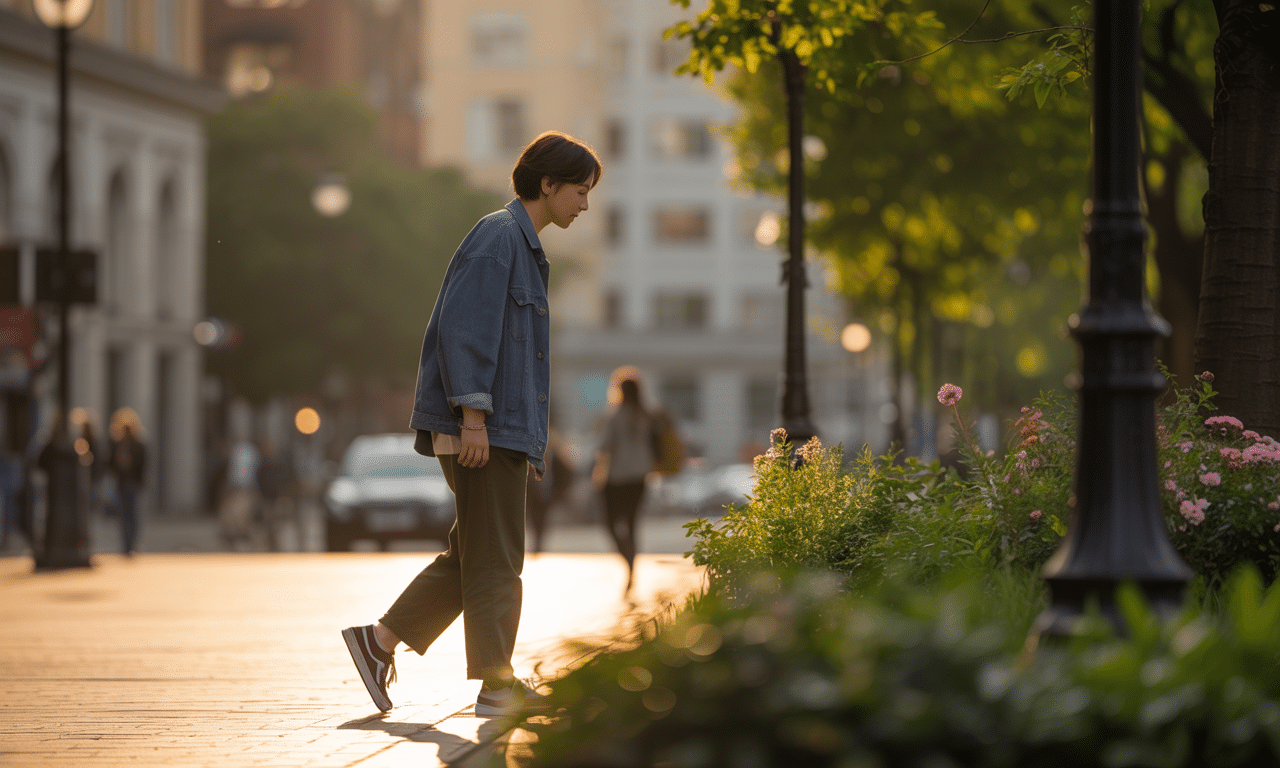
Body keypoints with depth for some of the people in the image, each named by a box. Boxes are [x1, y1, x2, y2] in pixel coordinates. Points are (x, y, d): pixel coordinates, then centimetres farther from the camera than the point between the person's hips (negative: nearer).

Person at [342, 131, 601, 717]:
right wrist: (474, 417, -23)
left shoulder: (522, 244, 21)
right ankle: (497, 684, -1)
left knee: (473, 557, 11)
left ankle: (380, 640, 12)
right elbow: (465, 327, -19)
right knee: (495, 558, -5)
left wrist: (527, 436, 22)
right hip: (483, 427, -10)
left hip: (500, 426, 10)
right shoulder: (497, 236, -10)